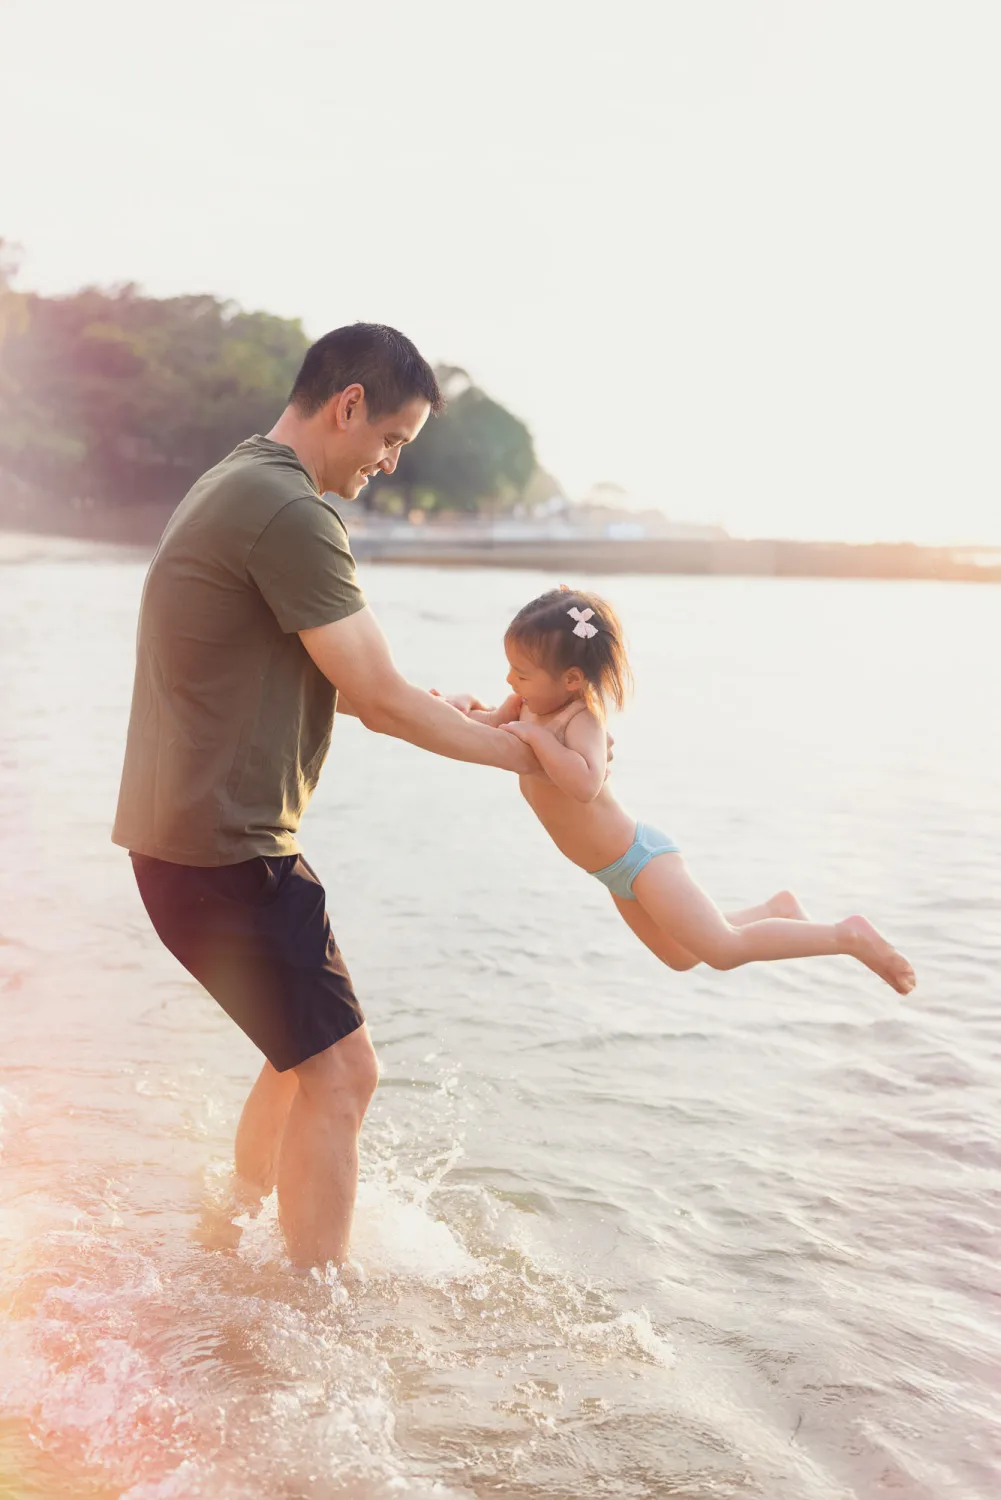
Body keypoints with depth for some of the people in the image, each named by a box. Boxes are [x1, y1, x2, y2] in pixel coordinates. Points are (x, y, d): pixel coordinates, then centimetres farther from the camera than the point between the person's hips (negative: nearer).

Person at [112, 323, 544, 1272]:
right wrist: (522, 754, -5)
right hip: (223, 849, -11)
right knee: (339, 1074, -4)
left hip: (199, 836, 11)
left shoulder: (236, 487, 16)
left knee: (305, 1053, 21)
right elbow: (379, 701, -18)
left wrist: (434, 711, 18)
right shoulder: (292, 514, -19)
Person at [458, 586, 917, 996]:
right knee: (681, 956, 25)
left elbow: (584, 784, -48)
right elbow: (488, 726, 16)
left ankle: (849, 934, 3)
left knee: (725, 951, -8)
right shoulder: (530, 703, -4)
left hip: (640, 859, -10)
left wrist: (536, 736, -40)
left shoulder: (582, 719, -29)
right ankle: (776, 910, 38)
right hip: (619, 875, 10)